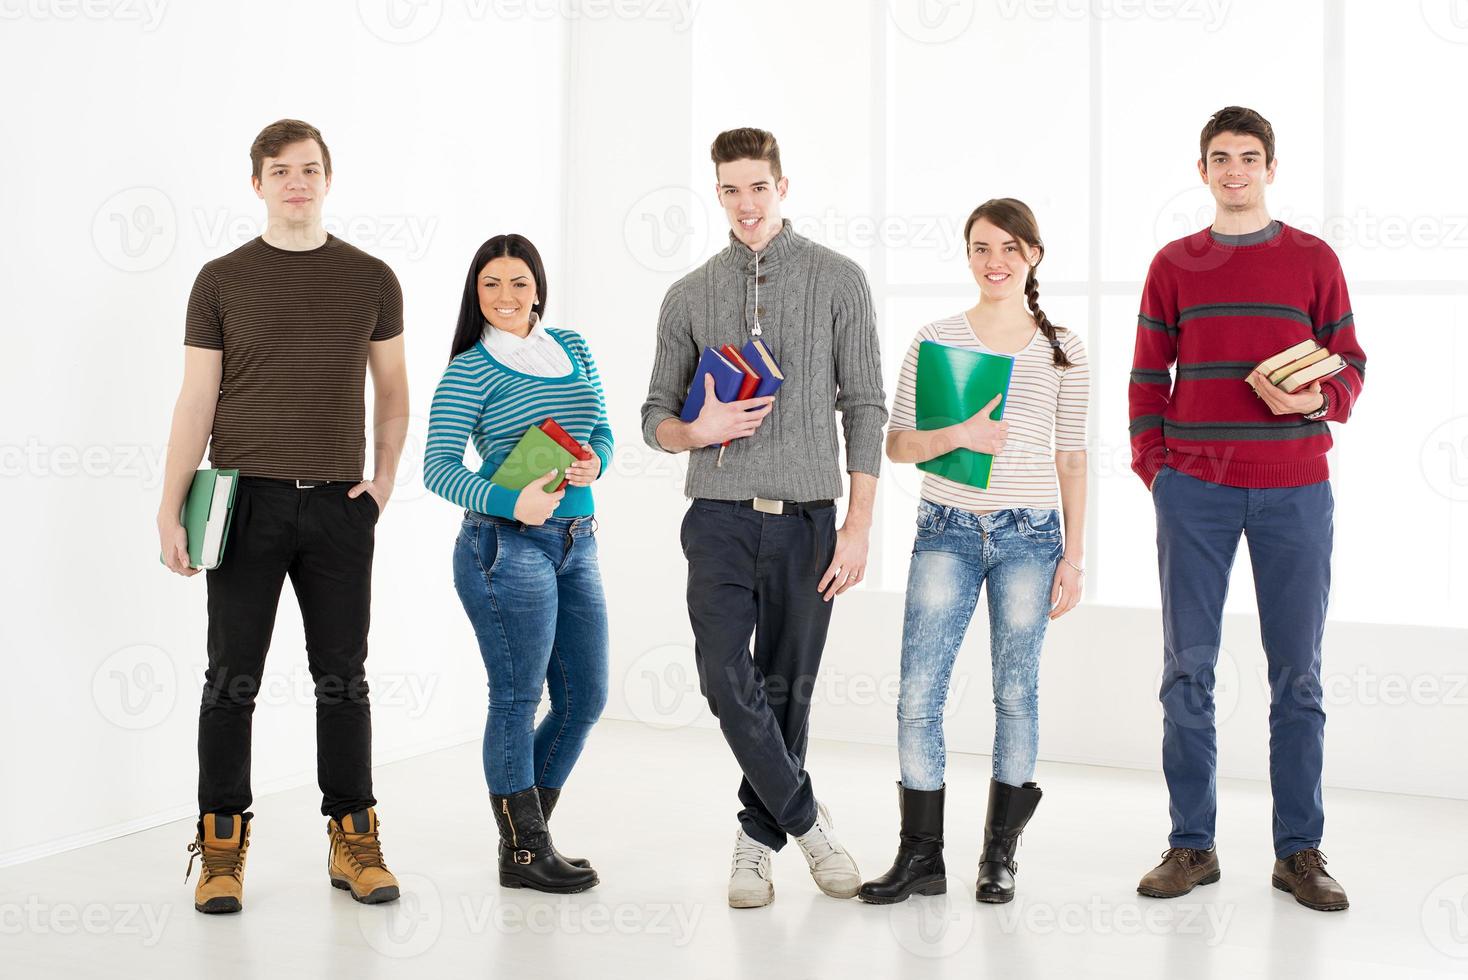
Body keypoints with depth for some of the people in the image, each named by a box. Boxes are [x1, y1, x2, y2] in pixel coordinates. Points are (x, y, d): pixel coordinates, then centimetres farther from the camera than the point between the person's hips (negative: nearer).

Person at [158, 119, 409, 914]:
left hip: (339, 505, 1)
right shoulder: (222, 281, 3)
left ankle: (353, 840, 16)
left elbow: (392, 392, 15)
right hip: (247, 500, -1)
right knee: (232, 676, 2)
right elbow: (196, 403, 2)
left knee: (343, 675, 6)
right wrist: (170, 508, -4)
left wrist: (384, 480, 4)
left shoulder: (371, 280, 7)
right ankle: (222, 846, 12)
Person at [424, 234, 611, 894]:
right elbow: (438, 467, -9)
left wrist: (594, 462, -6)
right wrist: (509, 502, -23)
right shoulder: (470, 371, -4)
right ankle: (523, 853, 11)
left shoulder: (573, 349, 13)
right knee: (517, 698, -1)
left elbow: (602, 431, 18)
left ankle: (525, 831, 27)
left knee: (585, 697, 10)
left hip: (576, 544, 7)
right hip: (506, 544, -7)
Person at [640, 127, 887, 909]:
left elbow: (864, 407, 0)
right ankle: (806, 817, 8)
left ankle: (759, 839, 22)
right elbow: (656, 418, 13)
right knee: (726, 676, -12)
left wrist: (859, 526, -7)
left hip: (806, 519, -1)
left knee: (786, 686, 6)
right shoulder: (689, 296, 10)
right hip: (721, 518, 1)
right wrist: (699, 430, -11)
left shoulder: (836, 280, 3)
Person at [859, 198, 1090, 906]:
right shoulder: (936, 339, 5)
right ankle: (920, 857, 8)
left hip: (1029, 535, 0)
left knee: (1016, 693, 6)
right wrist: (957, 435, -15)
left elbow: (1071, 457, 7)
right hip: (946, 531, 0)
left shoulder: (1062, 349, 6)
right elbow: (897, 444, 4)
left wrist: (1075, 554, 3)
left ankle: (1000, 854, 18)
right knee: (918, 692, -3)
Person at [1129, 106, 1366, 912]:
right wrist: (1153, 467, -1)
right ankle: (1191, 845, 10)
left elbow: (1350, 364, 8)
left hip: (1293, 490, 0)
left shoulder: (1313, 259, 8)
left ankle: (1299, 851, 11)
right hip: (1194, 490, 1)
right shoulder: (1173, 264, 10)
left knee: (1296, 672, 3)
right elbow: (1147, 377, 10)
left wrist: (1319, 399, -13)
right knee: (1187, 670, 2)